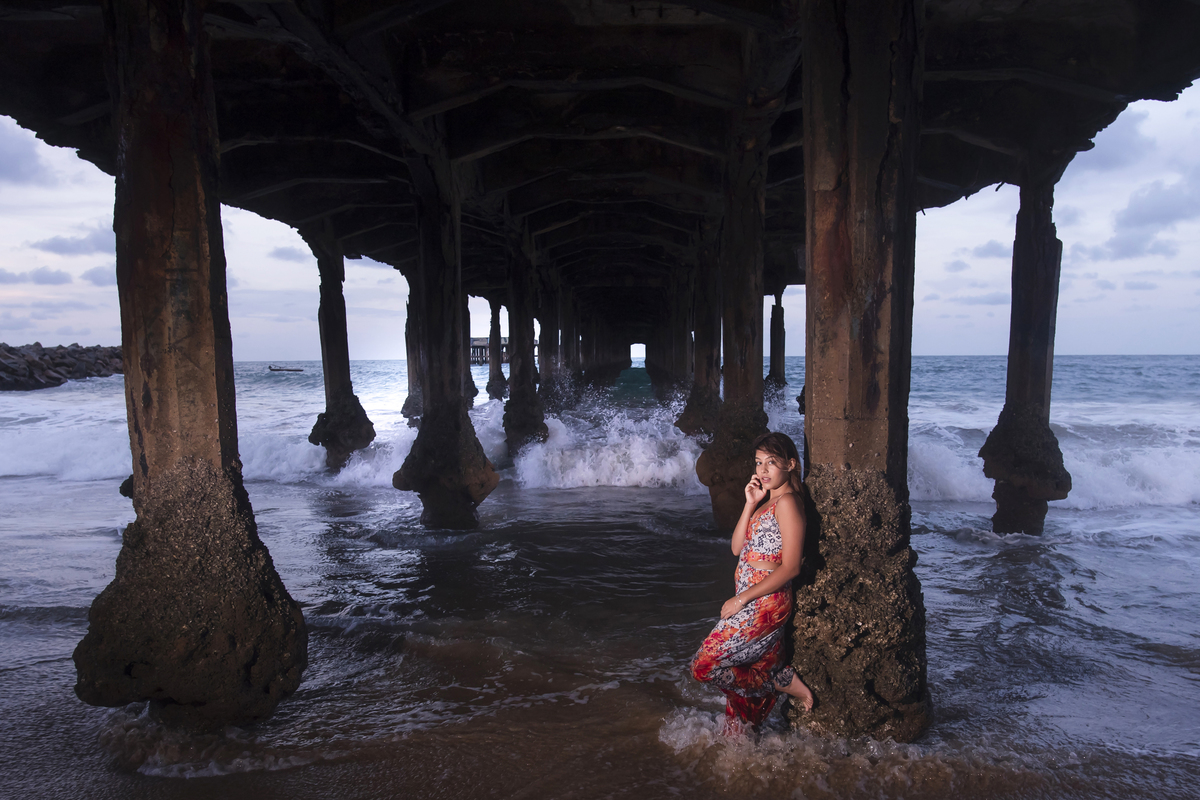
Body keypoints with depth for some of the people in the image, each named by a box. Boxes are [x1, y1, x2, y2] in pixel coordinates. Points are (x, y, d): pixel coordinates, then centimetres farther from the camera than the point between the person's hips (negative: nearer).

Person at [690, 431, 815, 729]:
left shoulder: (787, 502, -14)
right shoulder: (767, 501, 15)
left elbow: (791, 567, -19)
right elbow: (737, 548, 10)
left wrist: (741, 598, -14)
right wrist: (751, 504, 1)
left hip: (765, 604, -8)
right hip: (753, 604, 8)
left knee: (705, 666, -6)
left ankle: (788, 682, 4)